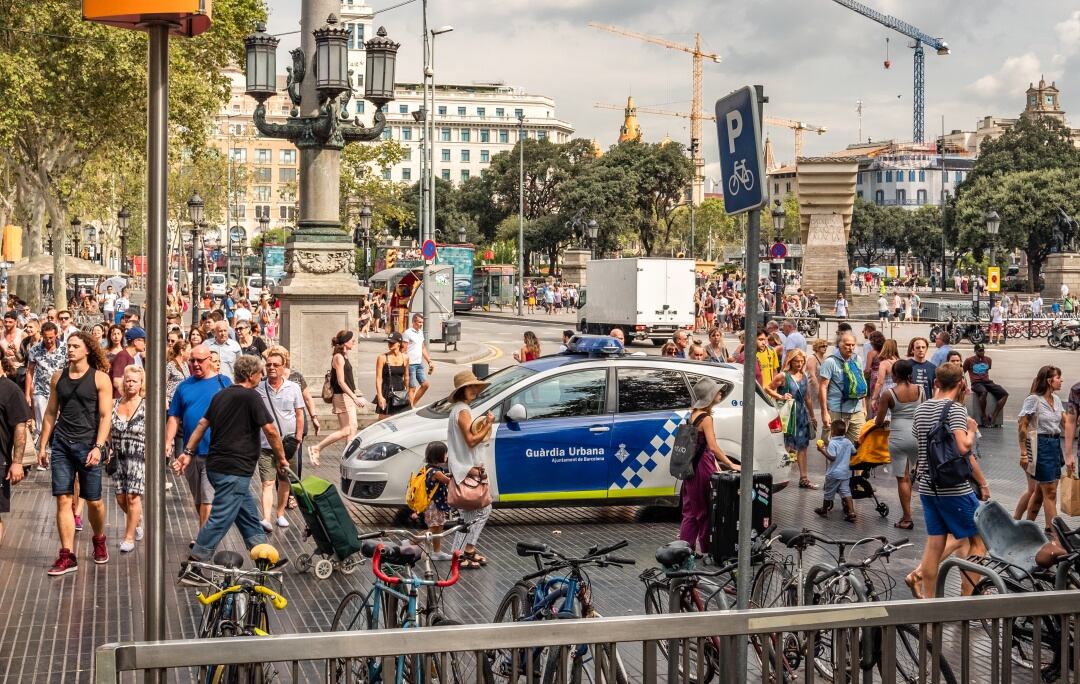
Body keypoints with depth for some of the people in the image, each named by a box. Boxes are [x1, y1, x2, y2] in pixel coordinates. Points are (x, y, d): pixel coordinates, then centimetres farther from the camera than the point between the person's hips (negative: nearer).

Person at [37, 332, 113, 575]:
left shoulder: (100, 378, -3)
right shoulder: (58, 377, 8)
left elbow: (105, 416, -7)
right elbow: (50, 413, 14)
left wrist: (98, 447, -16)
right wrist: (42, 446, 11)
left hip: (88, 445, -3)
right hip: (61, 444, 3)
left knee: (94, 501, 6)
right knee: (63, 499, -2)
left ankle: (99, 540, 33)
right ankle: (67, 556, 1)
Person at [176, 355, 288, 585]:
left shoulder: (221, 395, 13)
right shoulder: (251, 397, -11)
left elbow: (202, 424, 15)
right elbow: (270, 430, -14)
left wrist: (188, 452, 18)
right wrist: (281, 458, -3)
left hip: (216, 465, 9)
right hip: (234, 470, -9)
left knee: (248, 515, 17)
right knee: (220, 519, -7)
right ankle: (191, 568, -7)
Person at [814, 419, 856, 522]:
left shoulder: (832, 443, -17)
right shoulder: (848, 442, 3)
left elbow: (832, 457, -24)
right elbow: (854, 452, 15)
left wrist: (822, 450, -19)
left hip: (833, 474, -5)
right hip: (845, 473, 5)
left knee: (829, 493, 10)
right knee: (846, 492, 1)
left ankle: (824, 510, 25)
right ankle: (851, 512, -10)